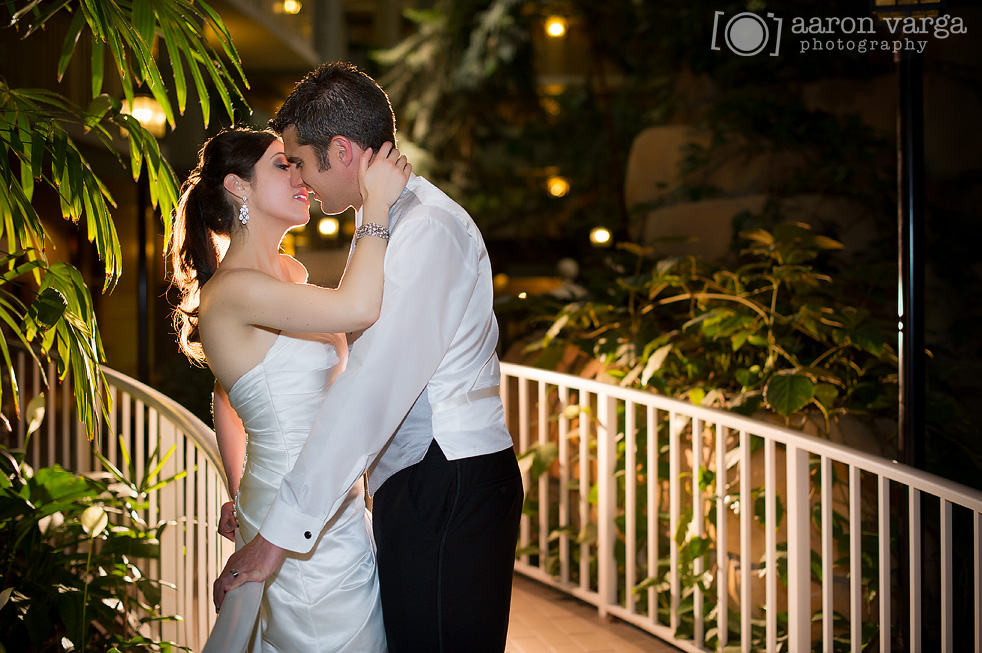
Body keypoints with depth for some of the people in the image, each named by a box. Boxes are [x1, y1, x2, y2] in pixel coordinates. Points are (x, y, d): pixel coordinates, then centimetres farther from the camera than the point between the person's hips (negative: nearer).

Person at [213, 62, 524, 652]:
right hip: (416, 487, 10)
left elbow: (374, 389, -24)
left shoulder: (428, 229, -17)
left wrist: (281, 531, -23)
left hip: (449, 487, -10)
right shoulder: (386, 221, 17)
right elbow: (354, 371, 19)